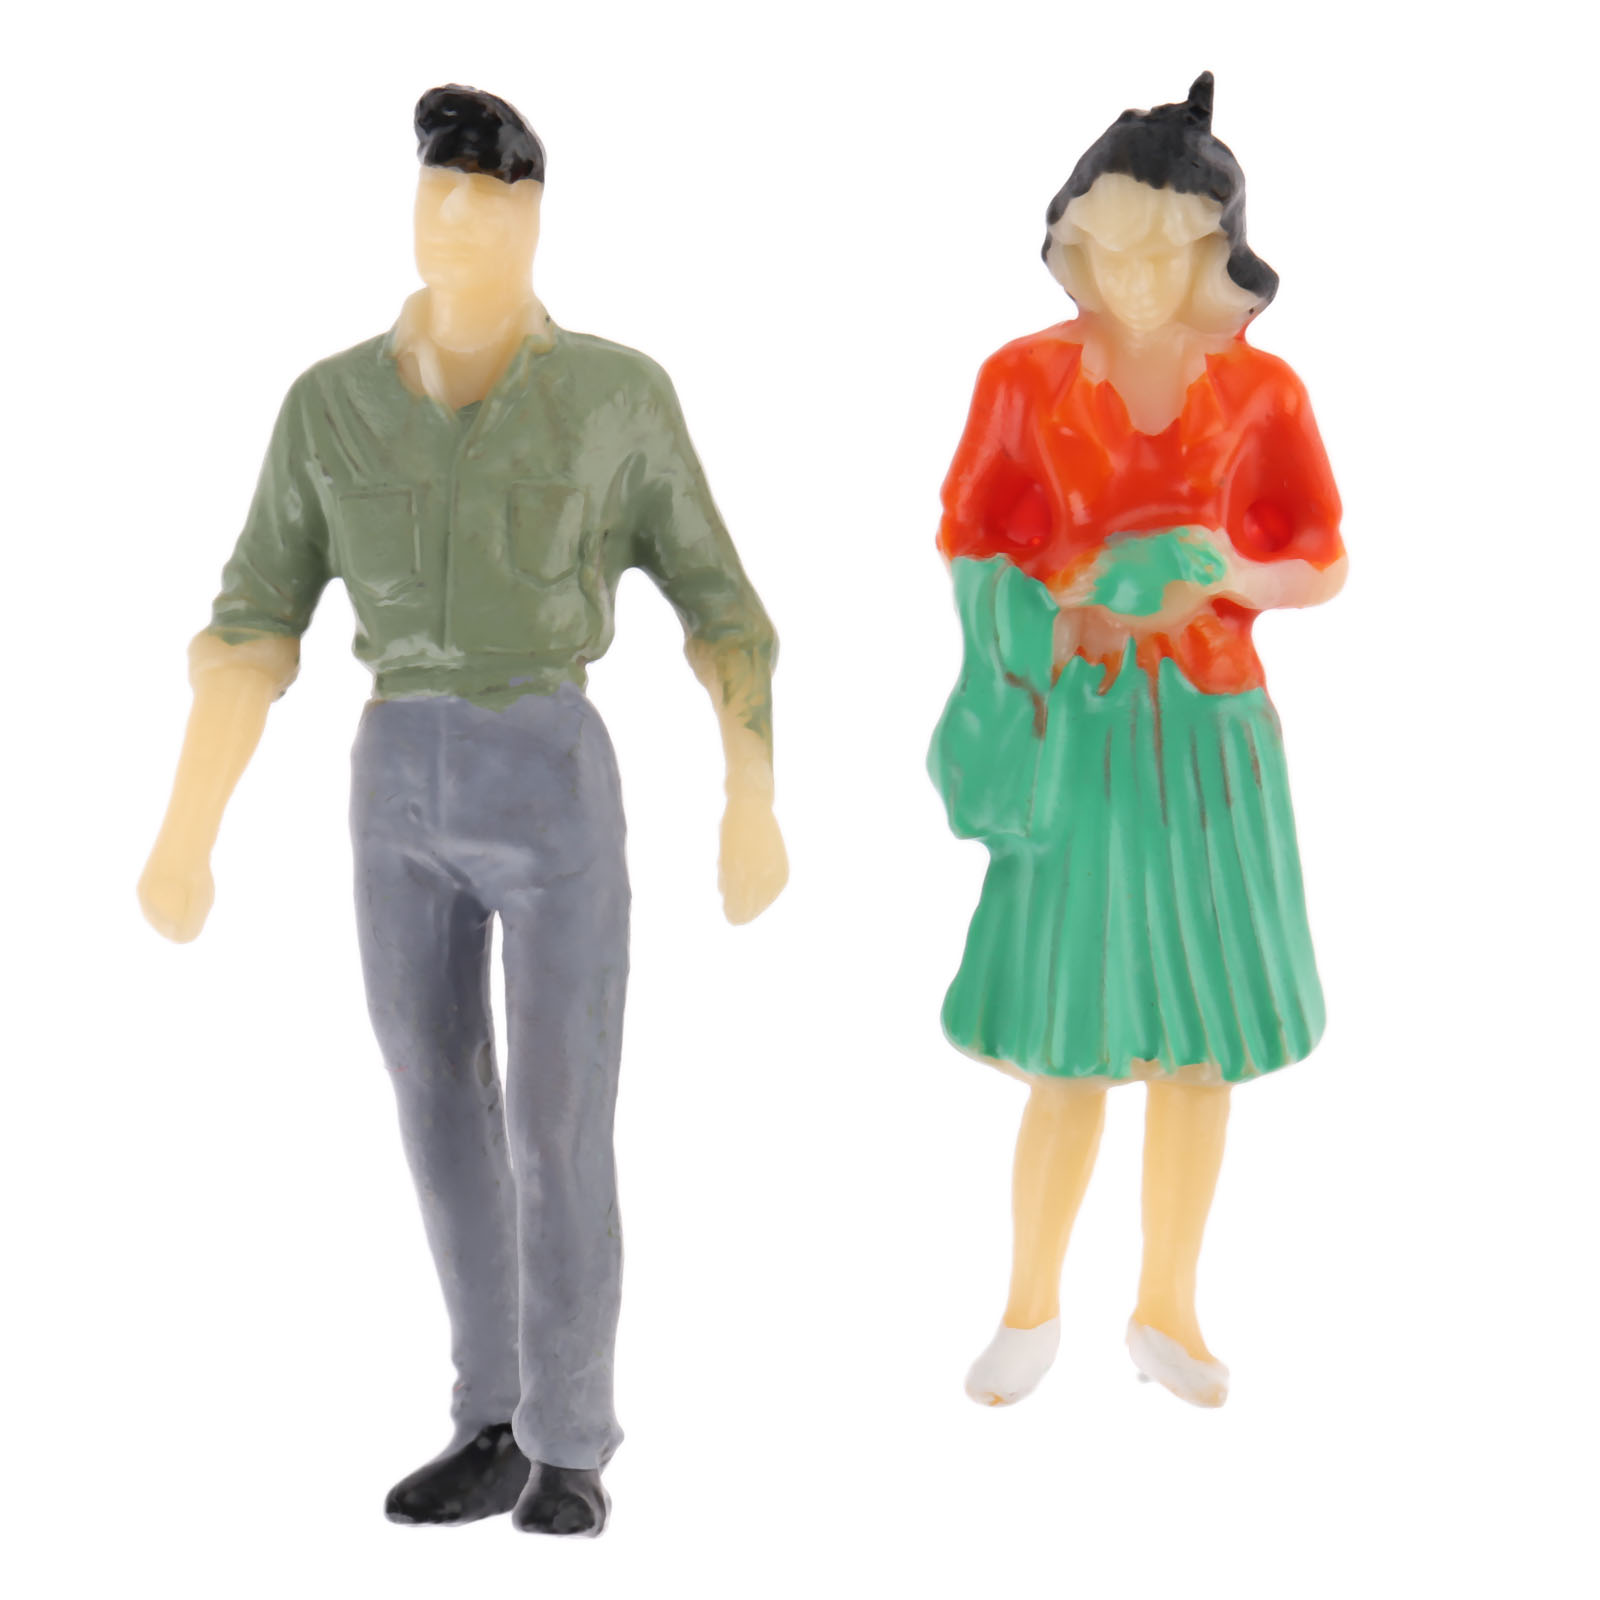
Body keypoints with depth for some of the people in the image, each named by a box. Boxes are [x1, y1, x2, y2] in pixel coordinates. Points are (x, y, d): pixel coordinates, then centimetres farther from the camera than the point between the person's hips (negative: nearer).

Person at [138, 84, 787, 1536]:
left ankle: (570, 1450, 19)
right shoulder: (332, 404, 3)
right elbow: (253, 630, 4)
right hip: (400, 792, 3)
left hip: (557, 789, -3)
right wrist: (185, 833, 1)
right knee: (445, 1128, 10)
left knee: (560, 1141, -1)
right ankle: (495, 1433, 27)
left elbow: (722, 609, 2)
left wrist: (756, 806, -1)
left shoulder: (620, 393, -3)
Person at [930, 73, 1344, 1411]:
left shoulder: (1261, 389, 1)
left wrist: (1231, 578, -15)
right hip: (1075, 734, -1)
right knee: (1069, 1050, 1)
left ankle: (1167, 1311, 24)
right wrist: (1047, 618, -16)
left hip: (1209, 736, 2)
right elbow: (971, 550, 3)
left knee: (1199, 1045, 7)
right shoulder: (1026, 376, -1)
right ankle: (1032, 1312, 20)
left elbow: (1323, 565, 5)